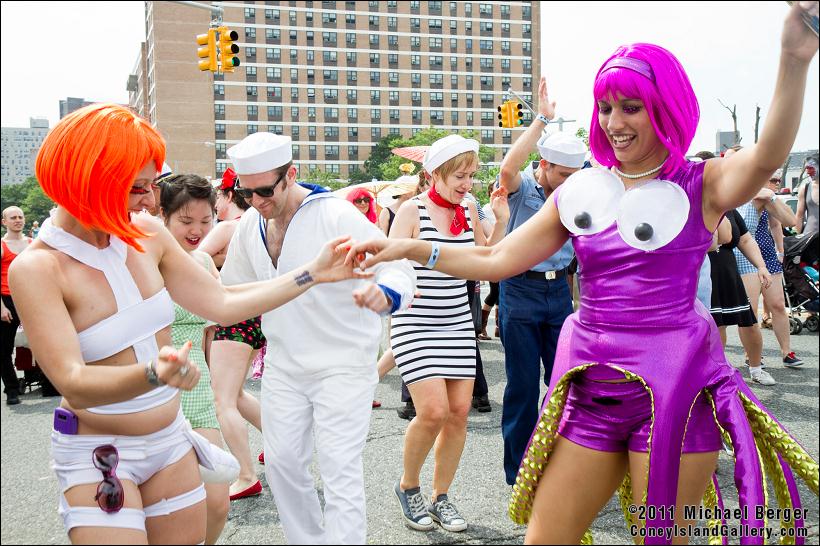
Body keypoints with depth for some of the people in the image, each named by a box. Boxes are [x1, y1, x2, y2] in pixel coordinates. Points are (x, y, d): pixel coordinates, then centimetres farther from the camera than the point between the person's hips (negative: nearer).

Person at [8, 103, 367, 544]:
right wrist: (153, 374, -45)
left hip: (171, 440, 5)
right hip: (97, 457, -5)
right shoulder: (35, 268, -20)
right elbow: (74, 385, -27)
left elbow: (222, 304, 3)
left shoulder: (147, 234, -4)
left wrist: (313, 273, 0)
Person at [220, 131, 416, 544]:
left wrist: (384, 293, -43)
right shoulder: (250, 225, 3)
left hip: (342, 363, -6)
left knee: (339, 468, -8)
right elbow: (231, 292, 17)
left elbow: (398, 269, -22)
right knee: (282, 463, 10)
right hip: (283, 365, 6)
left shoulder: (336, 215, -17)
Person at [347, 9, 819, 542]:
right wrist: (409, 248, -2)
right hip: (592, 389, 4)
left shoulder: (702, 186, -3)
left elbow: (768, 156, -25)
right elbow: (496, 259, 8)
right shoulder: (581, 192, 7)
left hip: (674, 385, -4)